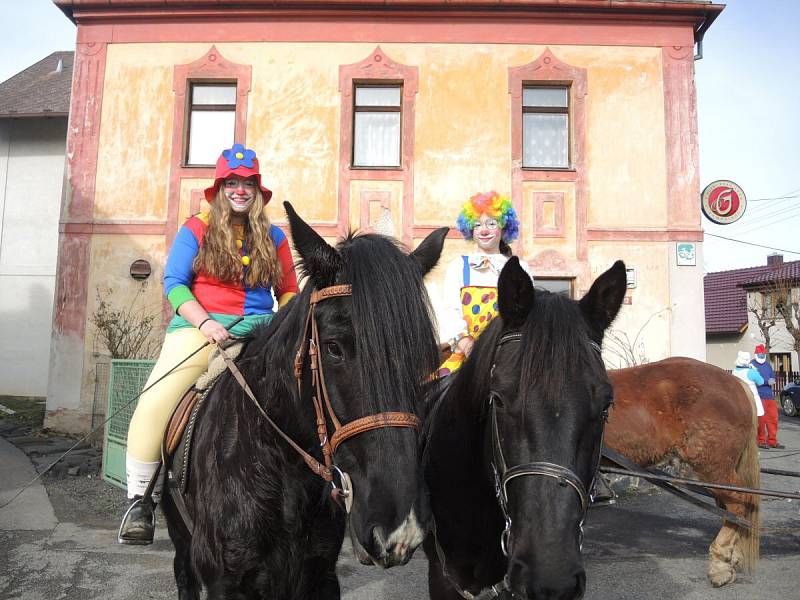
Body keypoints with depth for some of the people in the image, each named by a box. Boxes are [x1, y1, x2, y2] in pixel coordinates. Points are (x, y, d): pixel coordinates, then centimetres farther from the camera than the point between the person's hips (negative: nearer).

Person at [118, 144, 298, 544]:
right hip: (200, 327, -2)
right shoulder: (197, 229, 7)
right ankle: (140, 500, -4)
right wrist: (206, 323, -16)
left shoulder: (273, 237, 14)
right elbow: (174, 283, -1)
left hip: (260, 331, 3)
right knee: (155, 402, -21)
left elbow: (289, 291, 17)